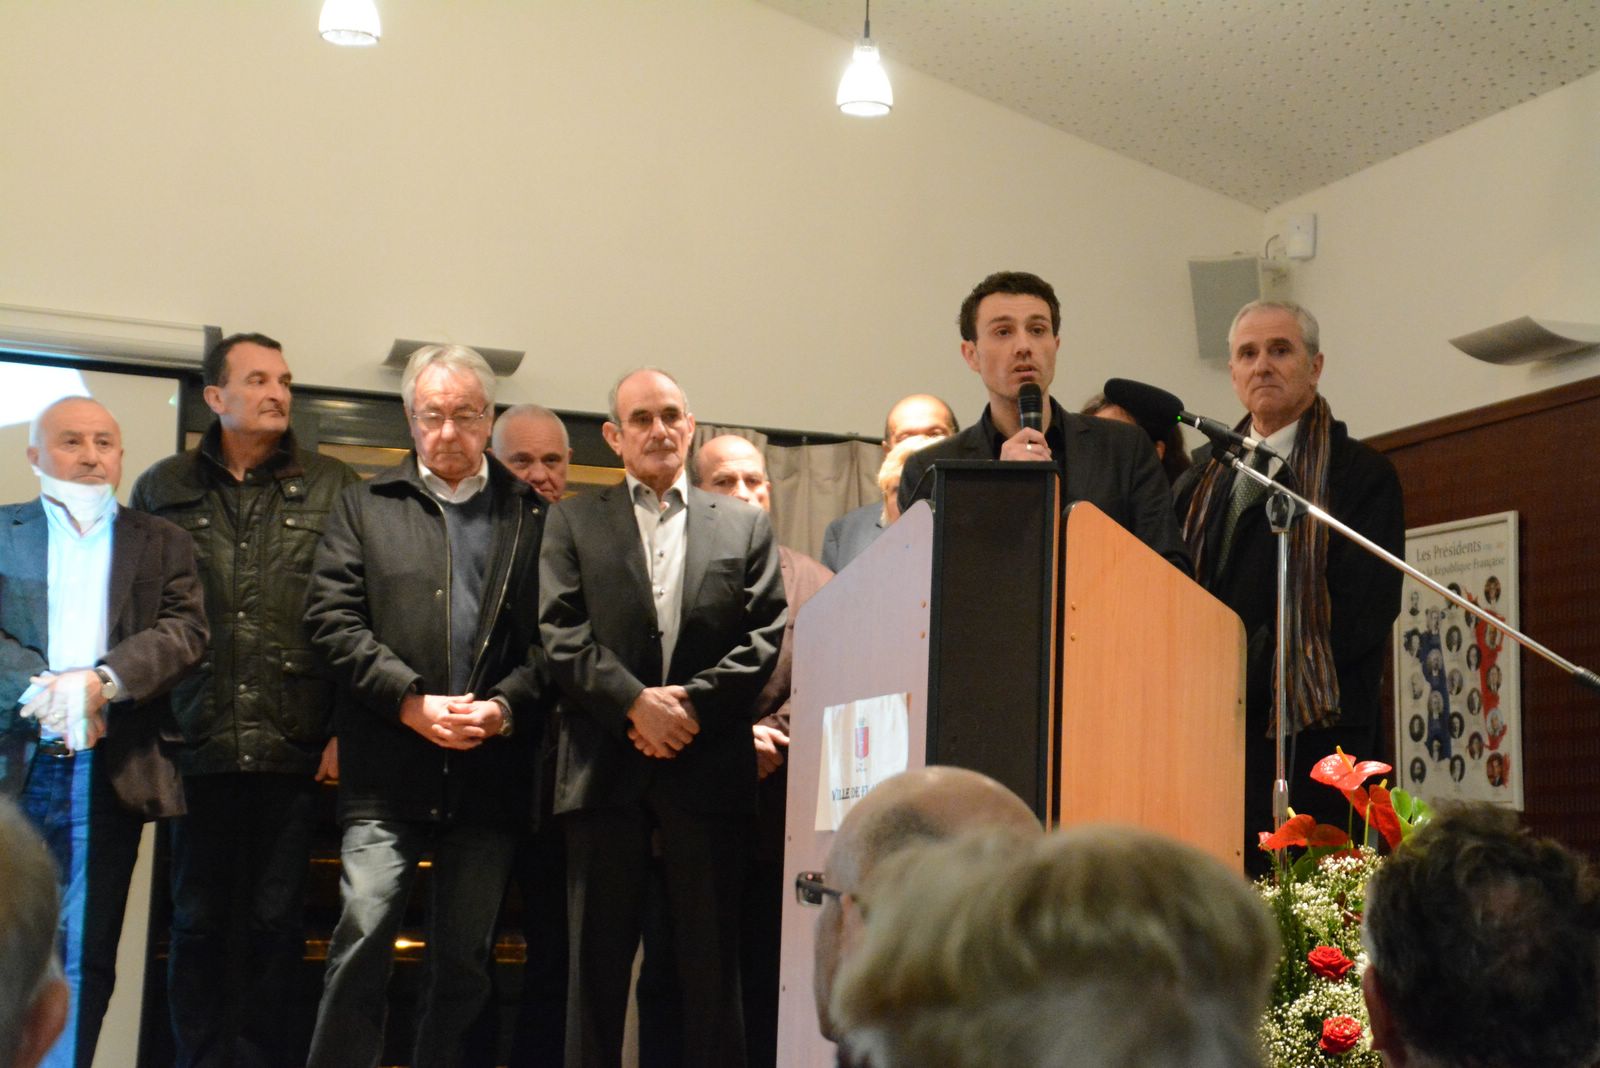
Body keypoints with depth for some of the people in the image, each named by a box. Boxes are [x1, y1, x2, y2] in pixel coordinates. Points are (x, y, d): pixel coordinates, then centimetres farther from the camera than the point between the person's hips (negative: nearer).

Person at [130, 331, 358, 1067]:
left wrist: (348, 727, -4)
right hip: (195, 743, 1)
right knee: (198, 922, 7)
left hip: (294, 748, -1)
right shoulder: (163, 489, 10)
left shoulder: (332, 489, 5)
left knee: (276, 922, 5)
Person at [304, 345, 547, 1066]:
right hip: (388, 770, -1)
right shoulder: (366, 506, 10)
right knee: (364, 936, -10)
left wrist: (506, 706, -12)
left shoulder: (533, 515, 10)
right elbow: (332, 618, 0)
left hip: (491, 770, 1)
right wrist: (413, 703, -10)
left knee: (464, 958, 7)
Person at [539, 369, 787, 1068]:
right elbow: (562, 632, 0)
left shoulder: (745, 525, 13)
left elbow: (765, 634, 4)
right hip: (607, 767, 0)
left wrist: (694, 702, -9)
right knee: (598, 957, 4)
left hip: (709, 766, 1)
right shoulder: (574, 522, 11)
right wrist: (635, 701, -12)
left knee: (711, 957, 4)